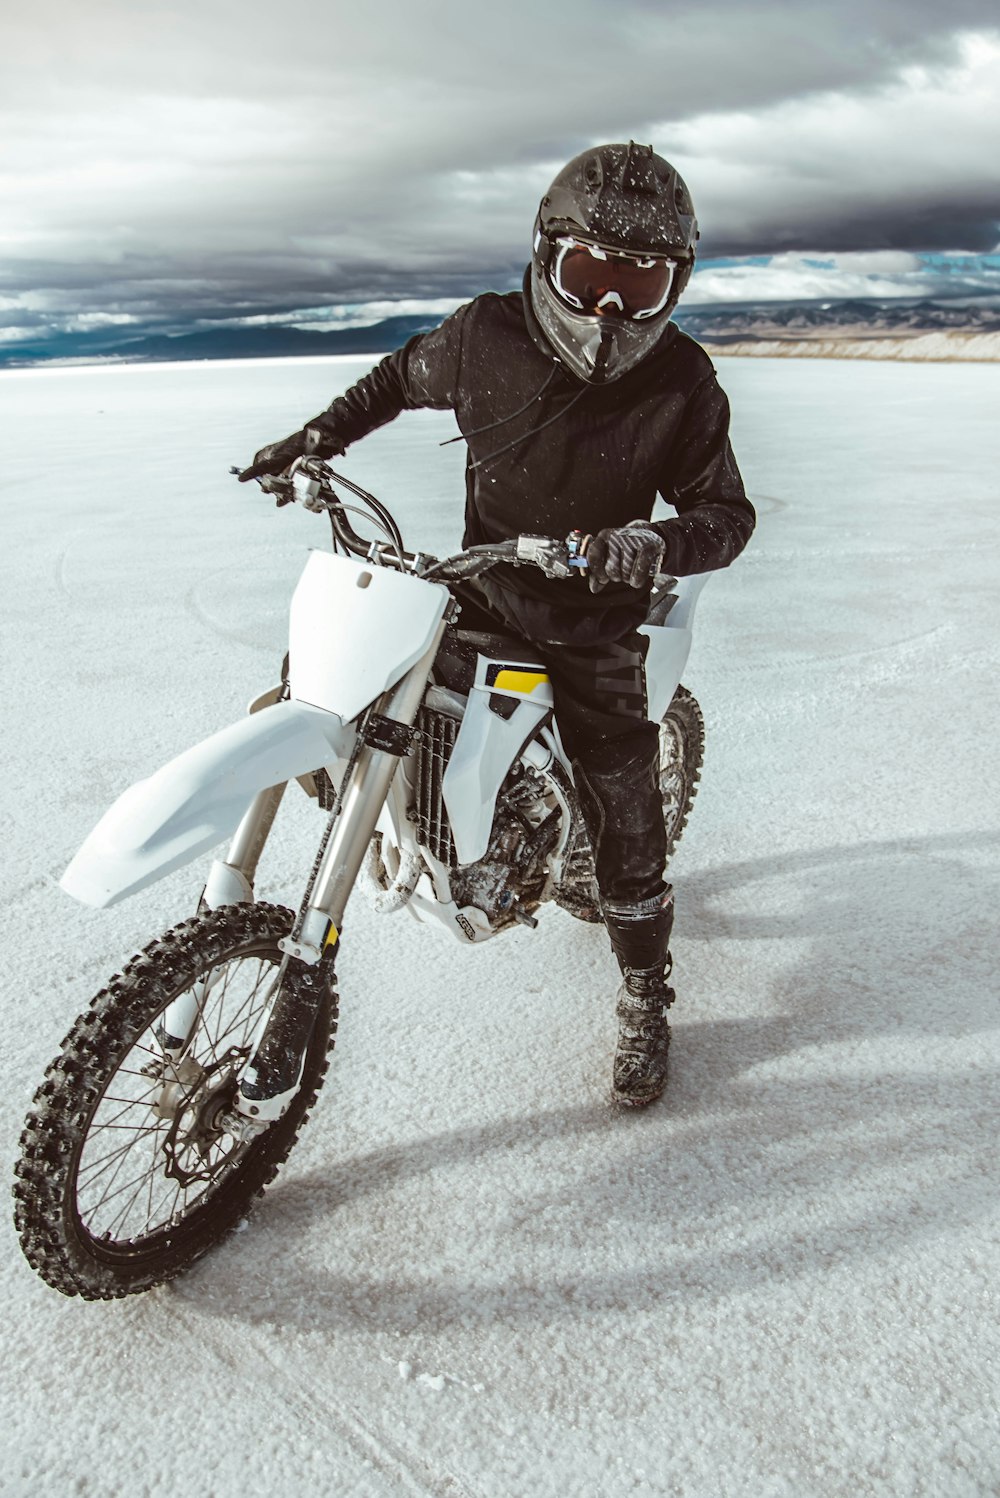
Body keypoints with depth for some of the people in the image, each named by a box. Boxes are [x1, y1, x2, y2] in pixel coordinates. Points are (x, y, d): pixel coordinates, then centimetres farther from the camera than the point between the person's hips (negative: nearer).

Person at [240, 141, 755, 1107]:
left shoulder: (681, 383, -14)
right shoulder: (483, 337, -8)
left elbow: (727, 510, -11)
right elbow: (405, 377, 13)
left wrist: (659, 542, -33)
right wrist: (315, 438, 6)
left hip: (595, 627, -2)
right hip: (478, 594, 3)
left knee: (625, 823, 1)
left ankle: (645, 1002, 24)